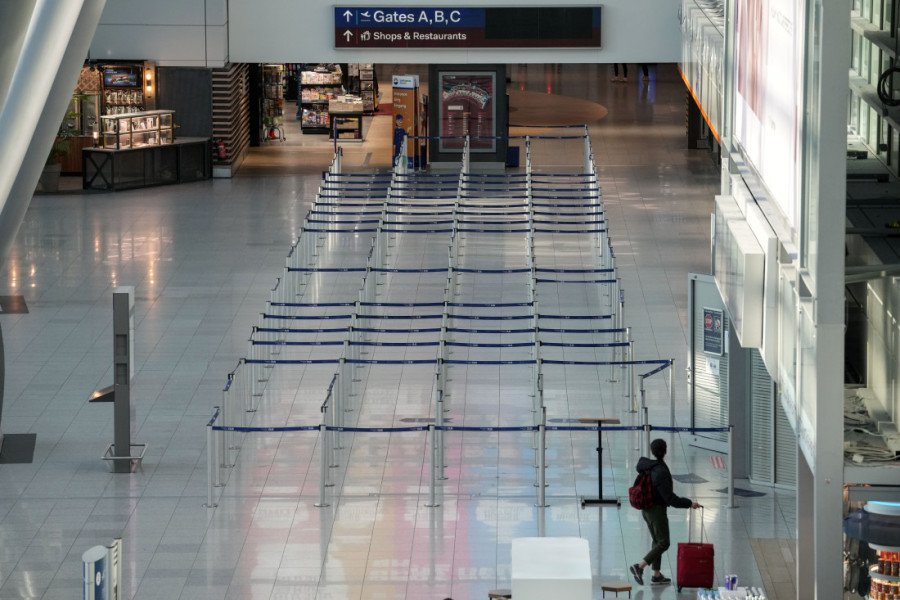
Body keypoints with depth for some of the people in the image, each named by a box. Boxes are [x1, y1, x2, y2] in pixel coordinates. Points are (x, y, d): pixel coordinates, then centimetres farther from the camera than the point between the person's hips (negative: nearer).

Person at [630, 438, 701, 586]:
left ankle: (656, 575, 20)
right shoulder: (661, 473, -26)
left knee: (657, 541, 17)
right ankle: (640, 567, -8)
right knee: (663, 543, 1)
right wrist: (689, 503, -16)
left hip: (646, 510, 8)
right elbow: (669, 498, -25)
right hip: (657, 511, -8)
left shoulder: (647, 467, 0)